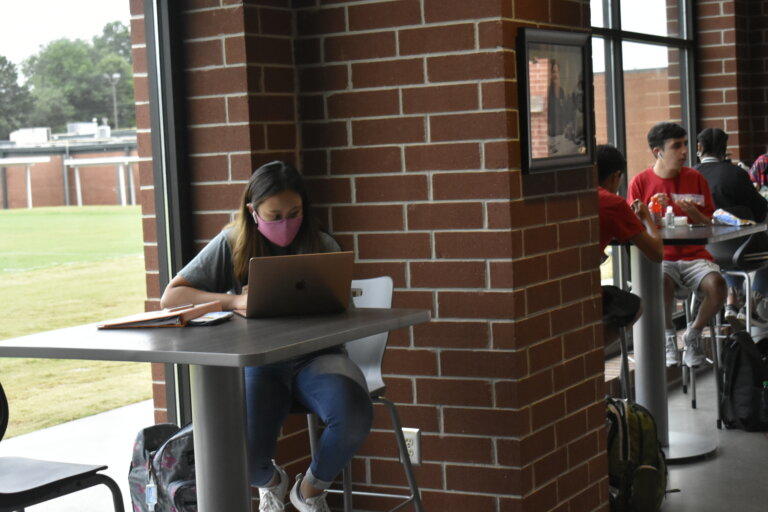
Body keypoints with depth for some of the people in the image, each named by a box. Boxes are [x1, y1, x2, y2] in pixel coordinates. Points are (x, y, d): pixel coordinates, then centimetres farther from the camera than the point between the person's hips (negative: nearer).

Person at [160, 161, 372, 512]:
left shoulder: (321, 246, 6)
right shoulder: (231, 245, 3)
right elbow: (170, 297, -2)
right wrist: (235, 301, -16)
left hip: (314, 355, 1)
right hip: (258, 362, -1)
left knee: (353, 417, -32)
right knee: (243, 453, -28)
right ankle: (270, 482, 17)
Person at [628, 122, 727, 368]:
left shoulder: (695, 178, 8)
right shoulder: (641, 182, 3)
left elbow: (710, 225, 11)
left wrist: (694, 213, -10)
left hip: (694, 257, 2)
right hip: (659, 258, -2)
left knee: (716, 284, -30)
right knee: (662, 283, -37)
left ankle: (693, 334, -2)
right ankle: (668, 337, -8)